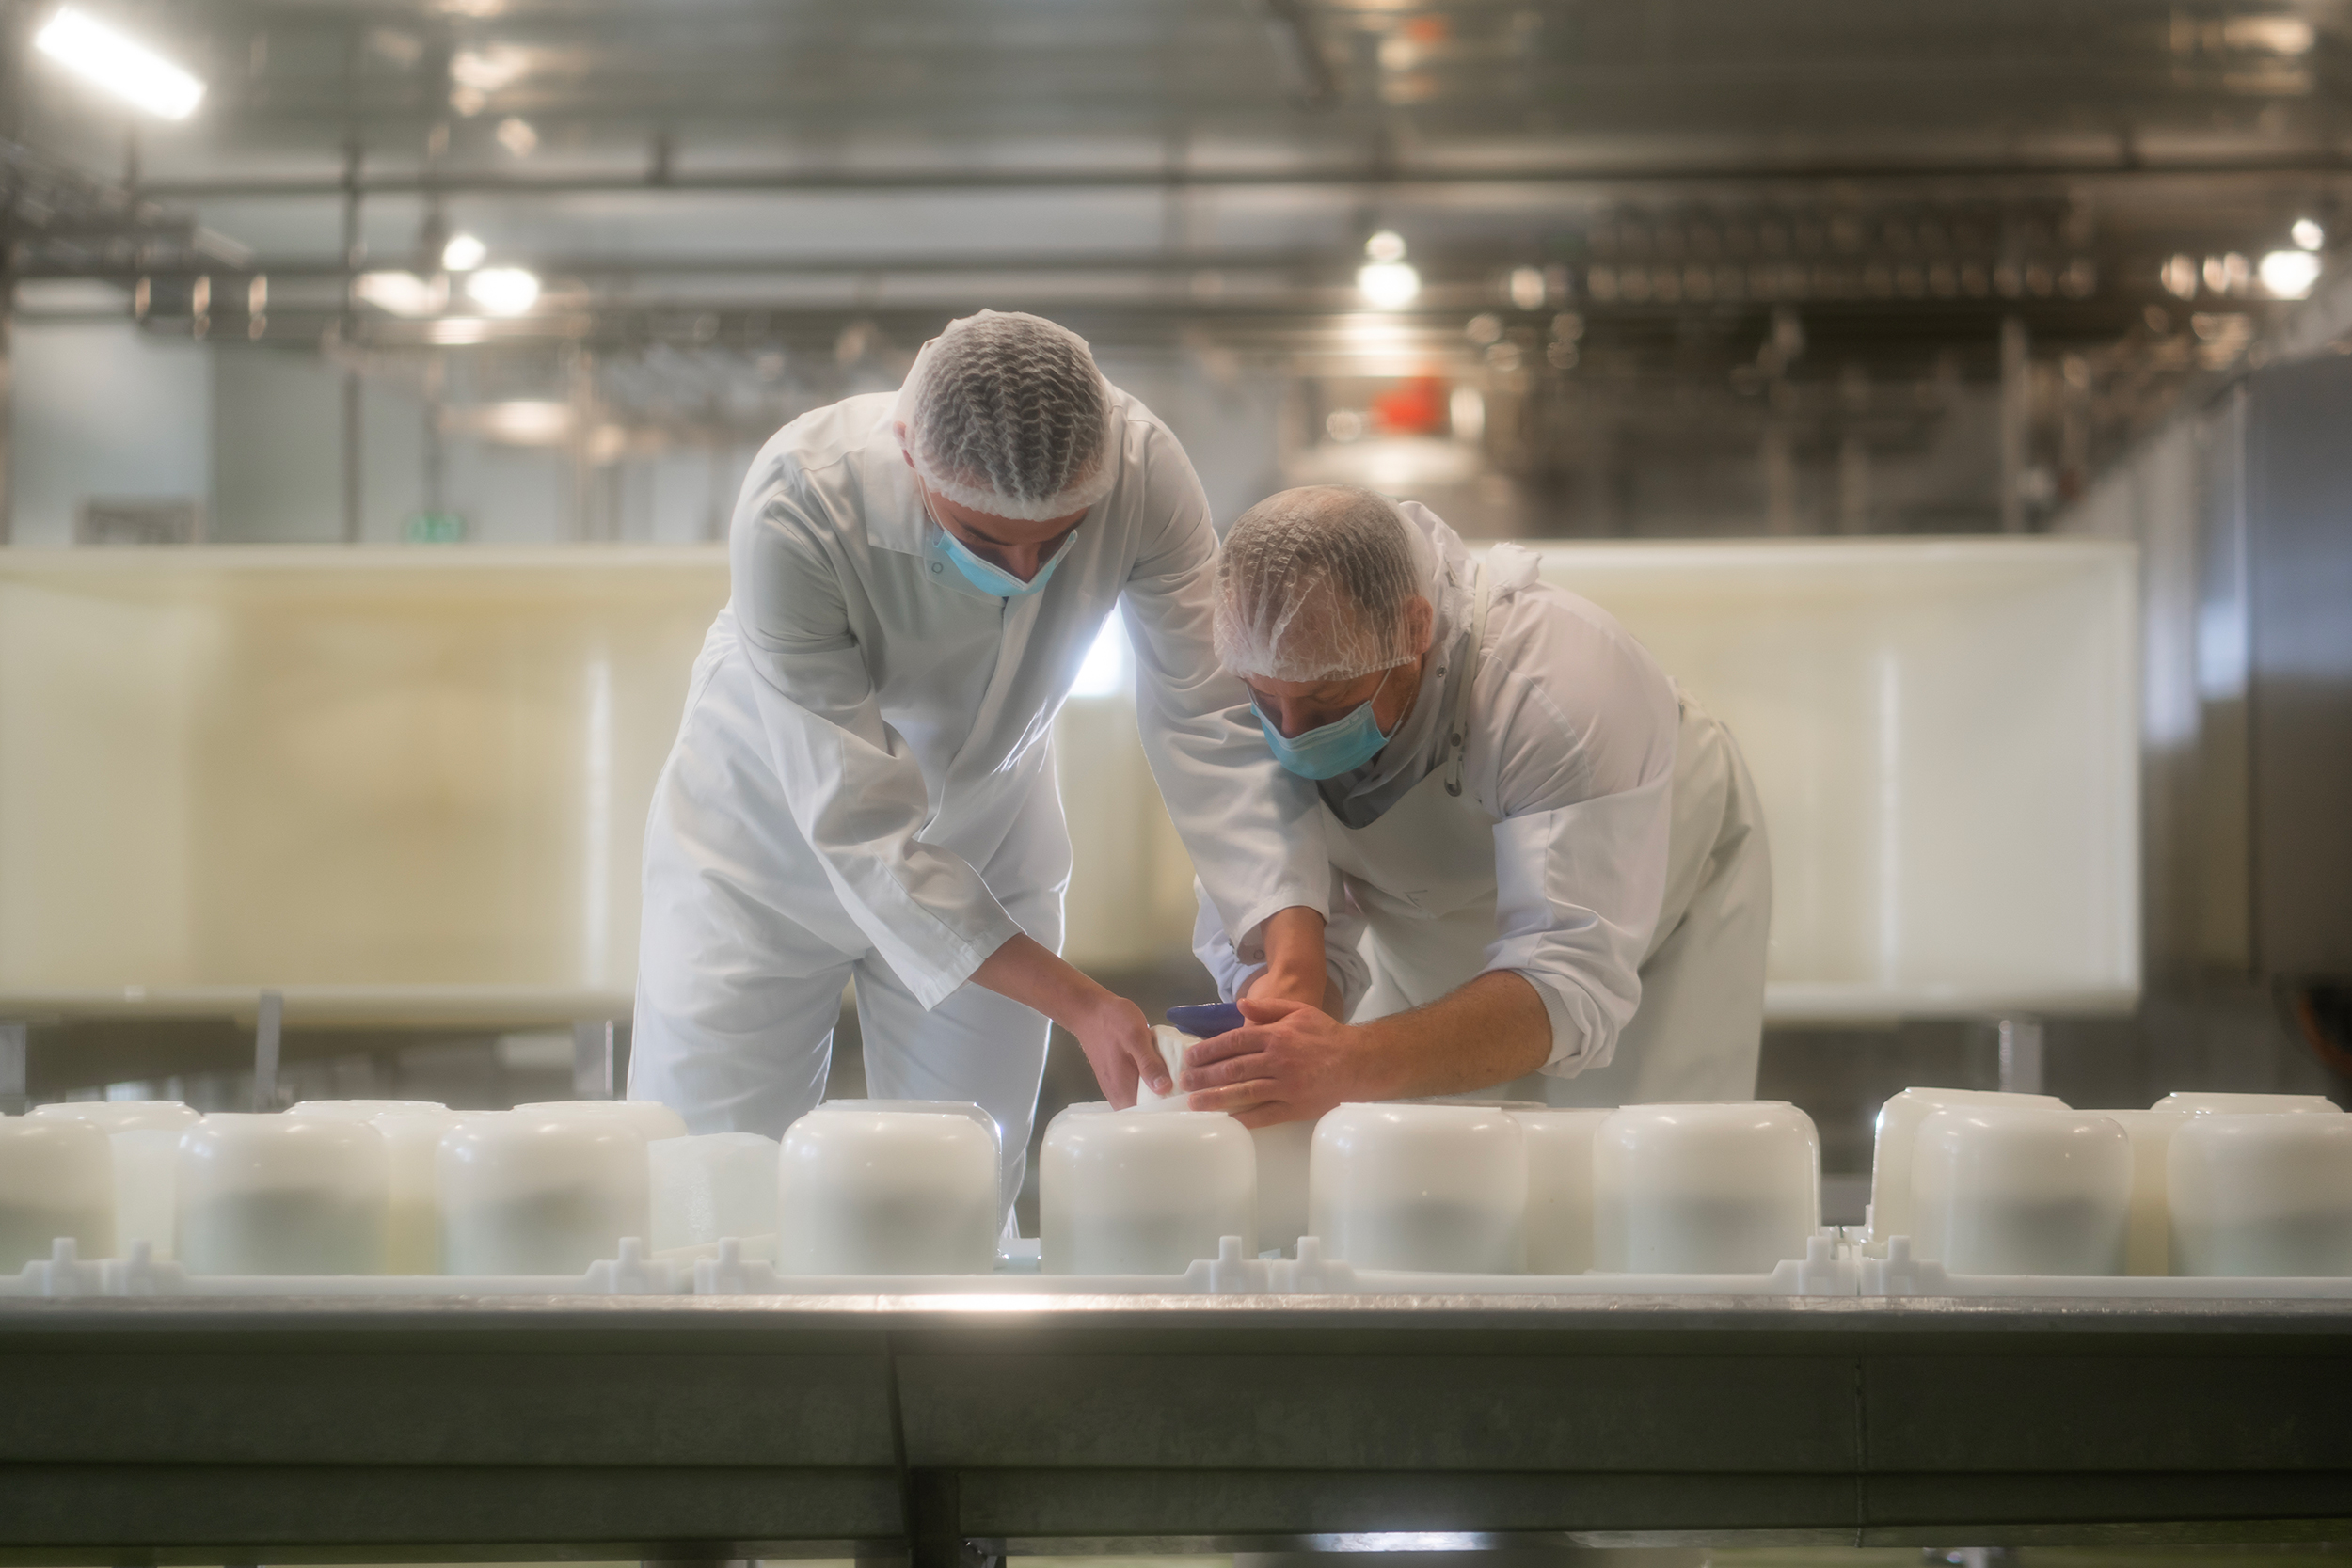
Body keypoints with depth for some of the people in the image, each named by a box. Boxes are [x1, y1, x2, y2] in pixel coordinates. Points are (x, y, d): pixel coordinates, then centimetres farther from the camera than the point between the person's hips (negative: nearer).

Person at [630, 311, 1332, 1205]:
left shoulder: (1140, 469, -27)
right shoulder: (797, 507, -35)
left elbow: (1213, 720, -23)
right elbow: (859, 825, -33)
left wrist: (1294, 953, -38)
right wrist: (1078, 1005, -39)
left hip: (984, 845, 2)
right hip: (769, 840, -2)